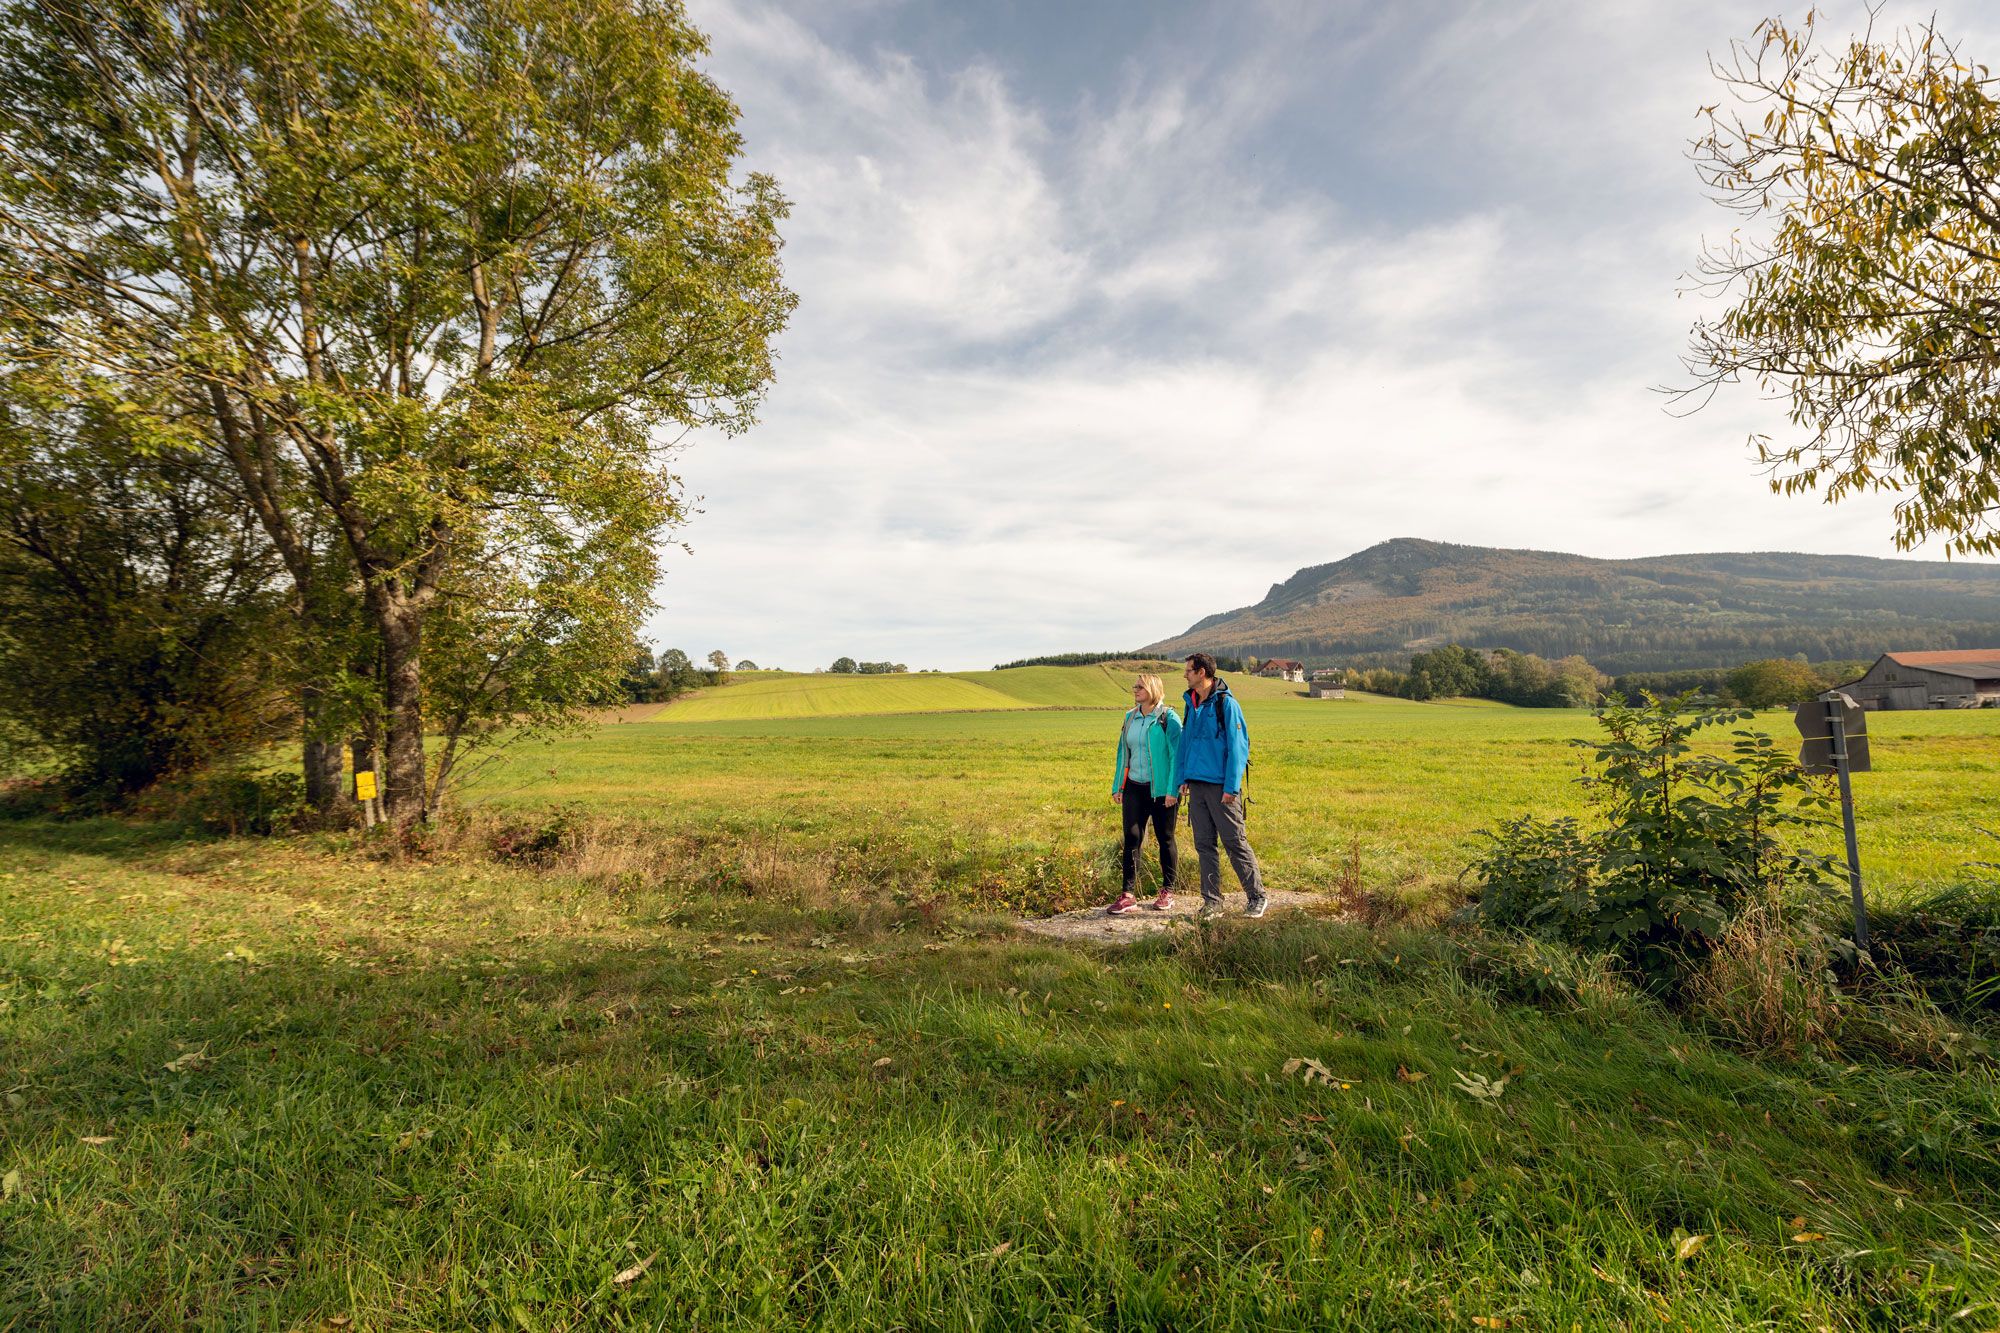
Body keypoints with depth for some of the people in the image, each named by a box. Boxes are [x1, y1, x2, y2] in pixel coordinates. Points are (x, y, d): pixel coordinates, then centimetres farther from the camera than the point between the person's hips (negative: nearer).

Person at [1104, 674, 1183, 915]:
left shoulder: (1168, 719, -8)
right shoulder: (1130, 717, 11)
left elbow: (1177, 755, -11)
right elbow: (1122, 752, 17)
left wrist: (1172, 790, -17)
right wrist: (1117, 785, 14)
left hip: (1160, 789, -5)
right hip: (1134, 787, 5)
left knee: (1165, 839, 7)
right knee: (1132, 838, 0)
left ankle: (1167, 892, 20)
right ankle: (1128, 895, 3)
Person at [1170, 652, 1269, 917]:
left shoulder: (1226, 703, -9)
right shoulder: (1191, 703, 12)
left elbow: (1237, 746, -12)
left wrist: (1231, 786, -15)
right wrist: (1181, 779, 11)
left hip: (1221, 787, -7)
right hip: (1197, 786, 7)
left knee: (1236, 843, 0)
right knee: (1204, 845, 9)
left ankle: (1257, 897, 14)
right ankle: (1211, 900, 18)